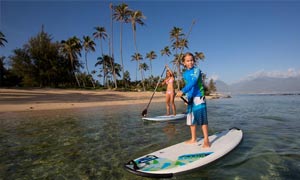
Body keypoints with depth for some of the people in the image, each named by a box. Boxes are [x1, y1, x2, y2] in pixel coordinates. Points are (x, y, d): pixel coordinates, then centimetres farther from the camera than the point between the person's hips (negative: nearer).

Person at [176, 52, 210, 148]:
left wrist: (182, 91, -37)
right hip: (190, 98, 7)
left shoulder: (196, 70, -10)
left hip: (198, 97, -7)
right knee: (191, 119, 12)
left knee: (202, 118, -7)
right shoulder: (185, 74, 10)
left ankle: (206, 140, 1)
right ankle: (193, 139, 25)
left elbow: (193, 82, -26)